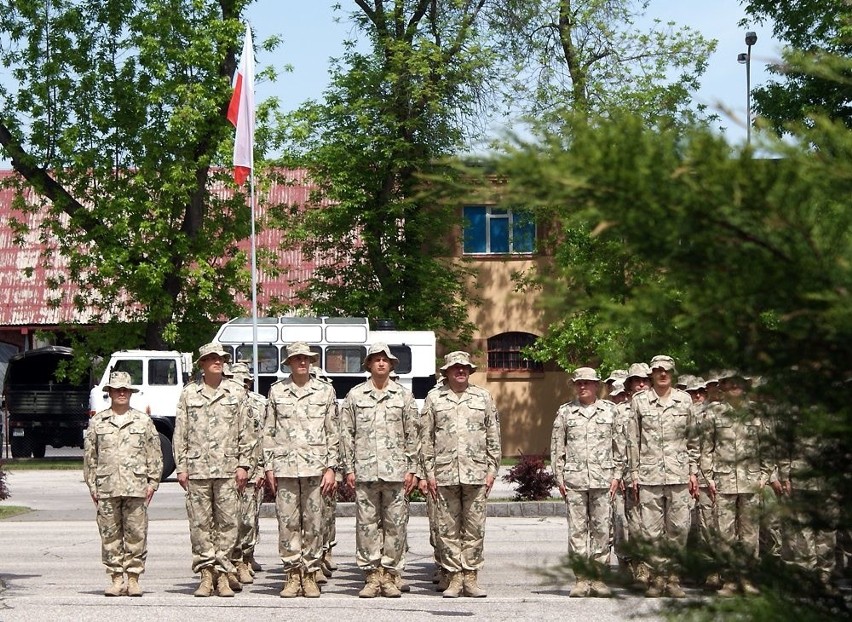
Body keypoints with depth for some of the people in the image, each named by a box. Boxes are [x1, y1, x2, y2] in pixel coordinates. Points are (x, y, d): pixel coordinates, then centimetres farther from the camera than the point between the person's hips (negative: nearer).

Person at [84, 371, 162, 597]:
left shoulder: (143, 421, 9)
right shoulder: (97, 423, 10)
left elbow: (154, 454, 9)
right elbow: (89, 456, 11)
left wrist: (152, 482, 2)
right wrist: (92, 485, 5)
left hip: (136, 487, -1)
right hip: (107, 487, 1)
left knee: (136, 534, -2)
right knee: (110, 534, 1)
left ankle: (133, 579, 4)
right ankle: (116, 578, 7)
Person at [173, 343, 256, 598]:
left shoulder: (236, 392, 8)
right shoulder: (189, 393, 8)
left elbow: (246, 432, 8)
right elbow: (180, 433, 9)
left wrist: (244, 464, 0)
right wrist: (181, 467, 2)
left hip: (228, 469, 0)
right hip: (197, 469, 0)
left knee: (227, 521, -2)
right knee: (200, 523, 1)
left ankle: (224, 573, 3)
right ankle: (206, 574, 6)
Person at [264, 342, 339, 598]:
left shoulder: (325, 391, 7)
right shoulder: (276, 391, 8)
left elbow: (333, 433, 6)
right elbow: (269, 431, 10)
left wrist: (331, 468, -1)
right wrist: (269, 467, 4)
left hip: (315, 465, -1)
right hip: (285, 466, 1)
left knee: (313, 522, 0)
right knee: (287, 521, -1)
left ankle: (310, 575, 6)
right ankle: (292, 574, 6)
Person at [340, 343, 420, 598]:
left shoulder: (404, 396, 9)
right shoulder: (355, 395, 9)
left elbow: (412, 436, 9)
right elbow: (346, 434, 8)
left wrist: (412, 469, 3)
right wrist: (349, 468, 2)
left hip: (396, 471, 0)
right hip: (365, 471, 0)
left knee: (395, 523, 0)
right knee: (367, 524, 0)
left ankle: (391, 575, 6)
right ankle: (372, 575, 5)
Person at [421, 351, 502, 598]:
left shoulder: (483, 398, 10)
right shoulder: (434, 398, 7)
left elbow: (493, 437, 11)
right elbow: (426, 438, 7)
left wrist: (492, 469, 4)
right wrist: (429, 473, 1)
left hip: (476, 473, 0)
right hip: (445, 473, 0)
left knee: (474, 527, 1)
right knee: (449, 528, 1)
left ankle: (471, 577, 6)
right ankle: (454, 577, 6)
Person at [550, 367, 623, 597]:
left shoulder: (610, 411, 9)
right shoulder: (565, 412, 9)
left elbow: (619, 445, 10)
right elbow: (557, 447, 10)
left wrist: (617, 476, 3)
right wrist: (559, 478, 3)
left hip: (603, 478, 0)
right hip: (574, 479, 0)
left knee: (602, 528, 0)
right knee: (577, 529, -2)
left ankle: (598, 578, 5)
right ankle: (582, 579, 2)